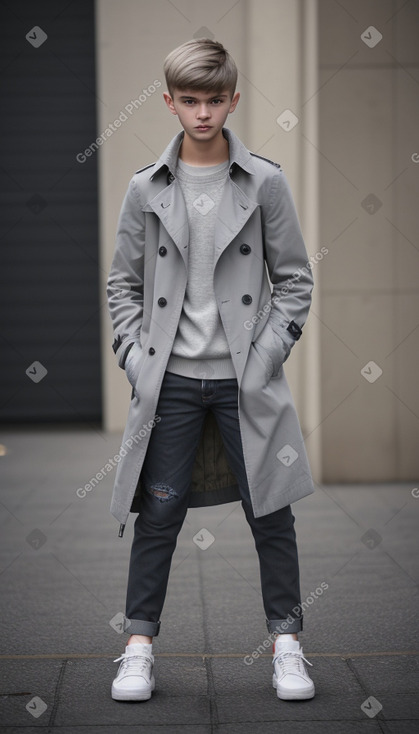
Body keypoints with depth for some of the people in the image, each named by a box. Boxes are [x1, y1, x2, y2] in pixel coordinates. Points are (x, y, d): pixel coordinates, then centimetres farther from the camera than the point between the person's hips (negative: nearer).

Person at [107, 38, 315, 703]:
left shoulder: (266, 183, 1)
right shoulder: (146, 188, 4)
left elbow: (294, 279, 3)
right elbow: (123, 284, 9)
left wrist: (267, 356, -6)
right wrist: (136, 355, -3)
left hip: (245, 380, 0)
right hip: (170, 380, 1)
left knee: (270, 513, 4)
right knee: (158, 512, 4)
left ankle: (287, 642, 16)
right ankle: (140, 644, 15)